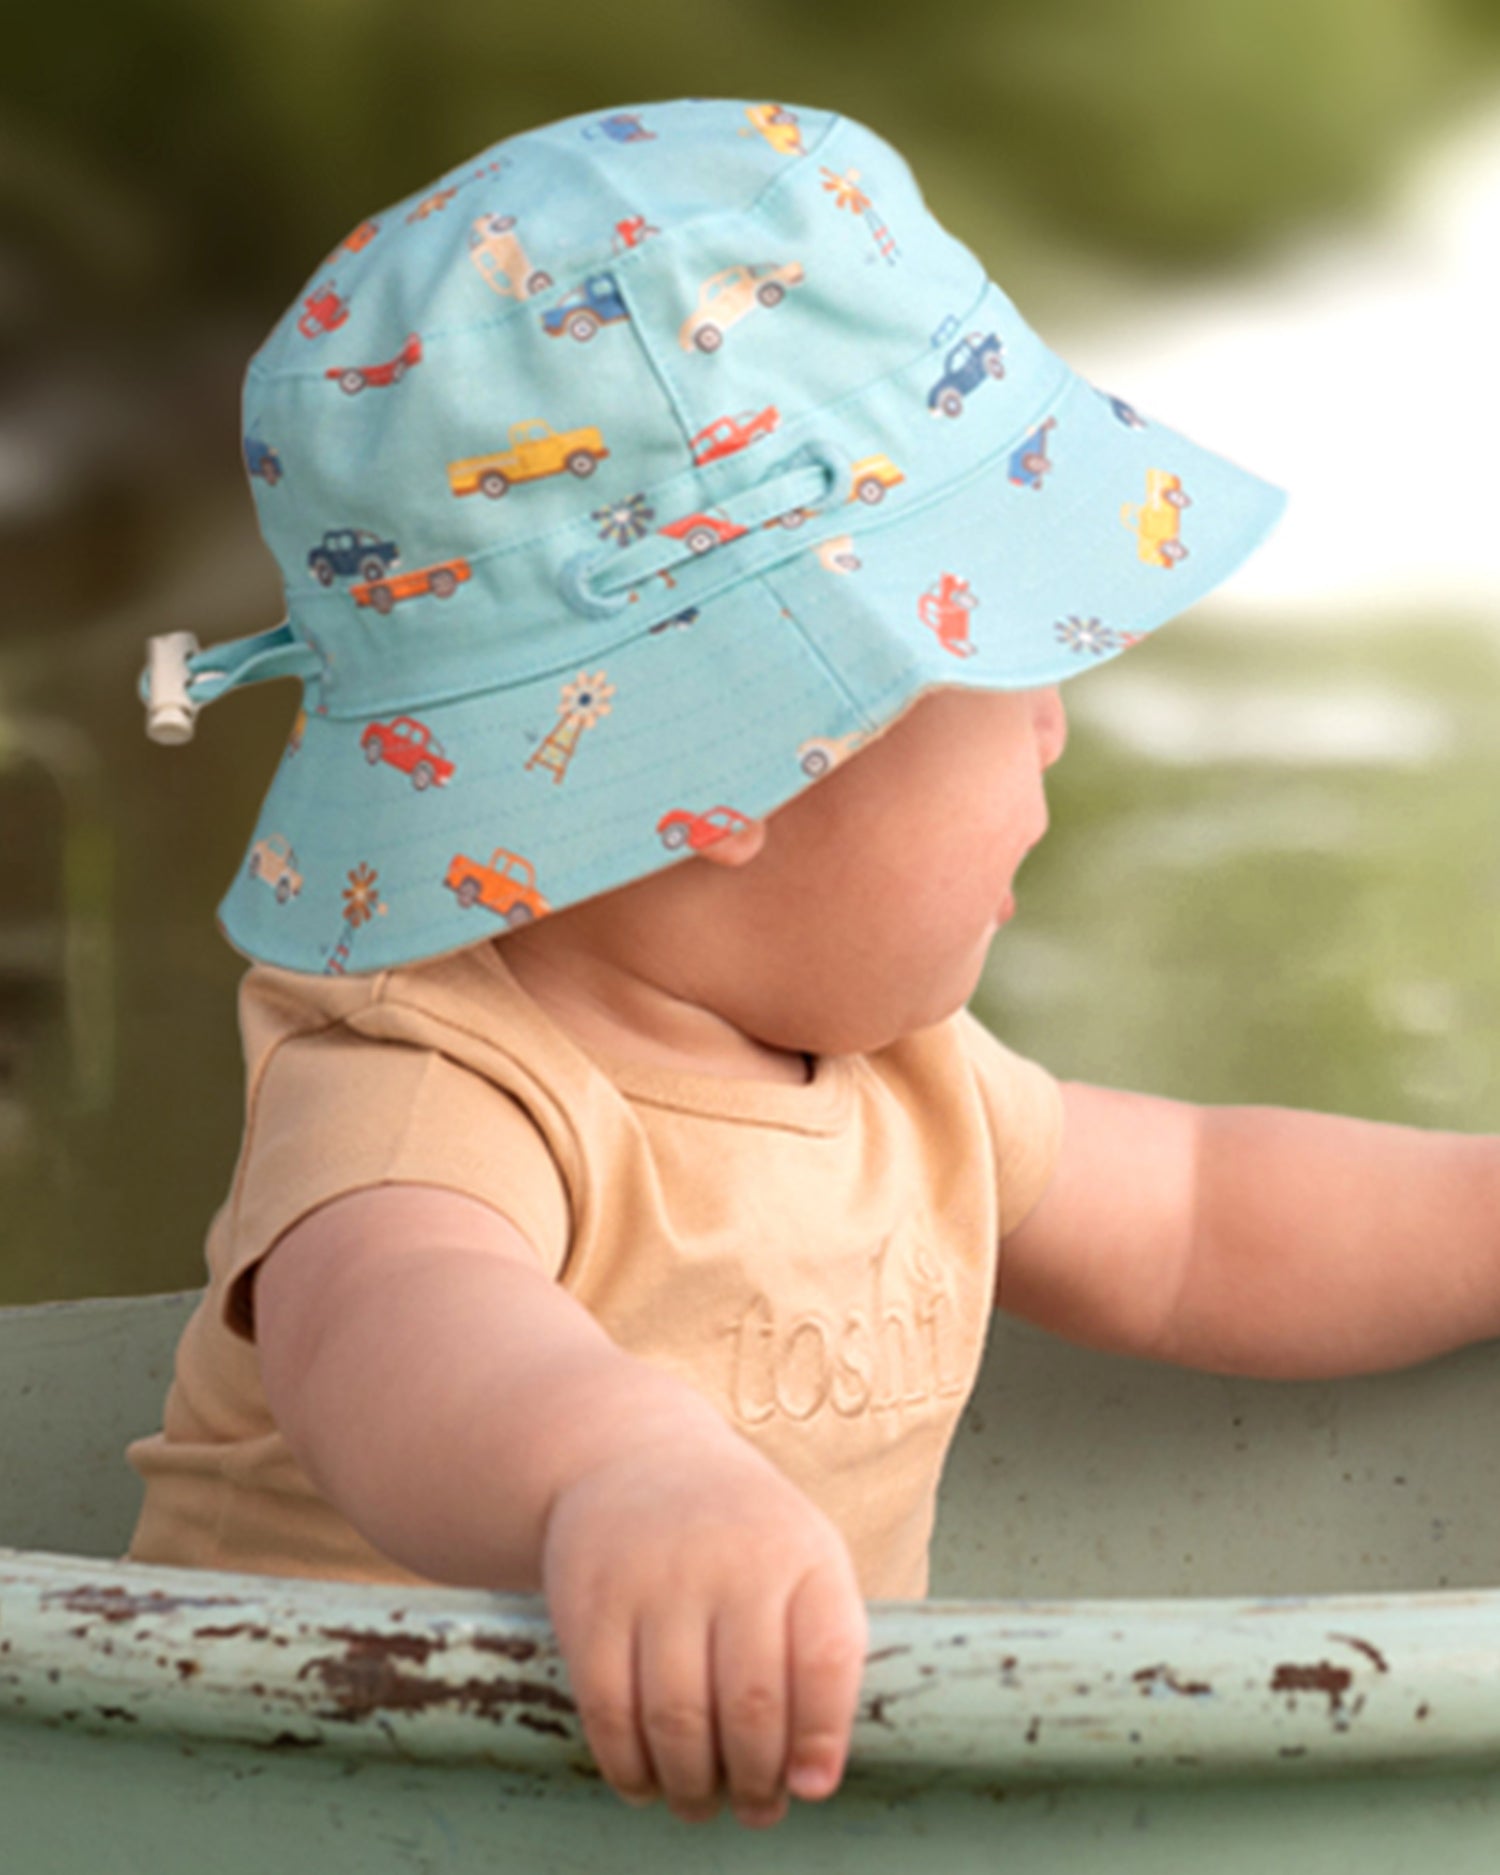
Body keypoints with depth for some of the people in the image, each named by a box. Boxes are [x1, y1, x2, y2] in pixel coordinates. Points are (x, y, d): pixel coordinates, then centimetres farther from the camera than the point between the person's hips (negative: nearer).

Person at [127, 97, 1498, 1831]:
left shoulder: (889, 1071, 8)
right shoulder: (433, 1095, -21)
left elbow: (1197, 1229, 23)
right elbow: (400, 1320, -43)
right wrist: (620, 1471, -63)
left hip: (791, 1807, 7)